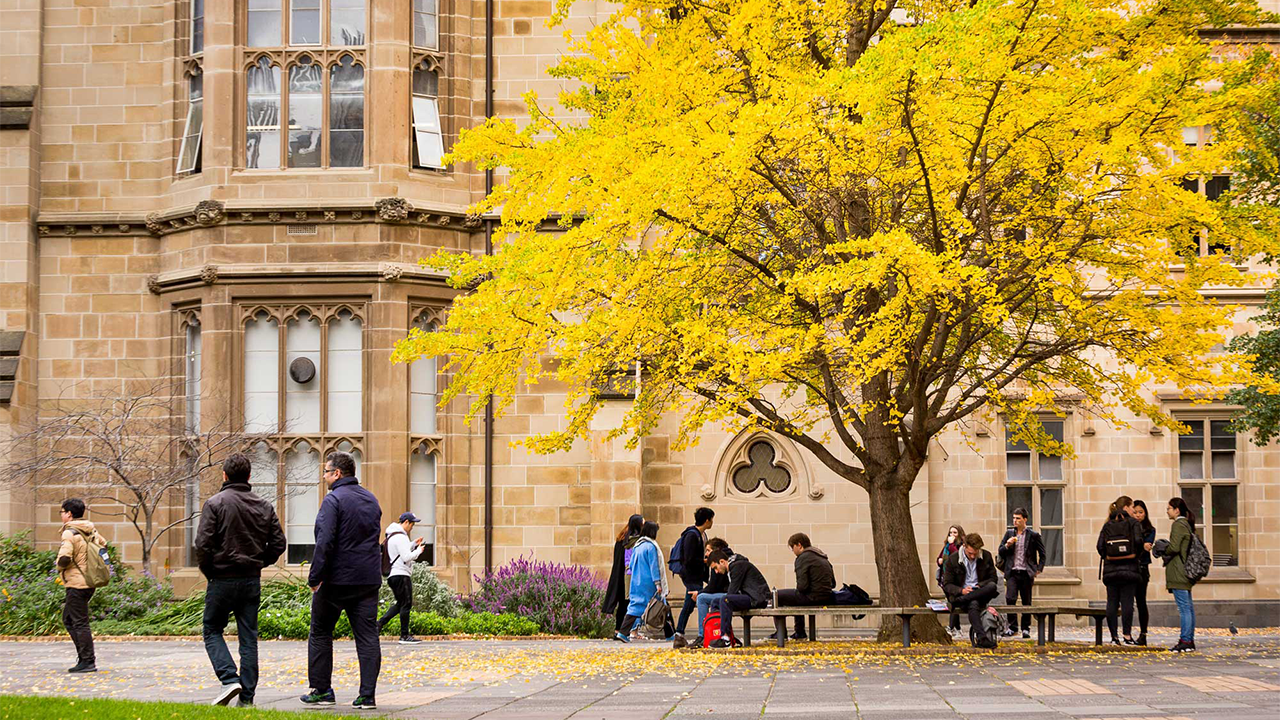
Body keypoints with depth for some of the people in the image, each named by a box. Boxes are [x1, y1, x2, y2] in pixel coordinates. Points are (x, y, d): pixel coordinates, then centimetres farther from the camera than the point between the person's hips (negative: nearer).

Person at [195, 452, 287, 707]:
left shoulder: (215, 503, -8)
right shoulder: (264, 506, 6)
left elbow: (202, 543, -14)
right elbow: (278, 543, 5)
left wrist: (207, 570, 1)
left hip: (222, 579, -4)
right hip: (253, 581, 4)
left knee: (212, 631, 10)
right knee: (248, 638, 8)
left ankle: (229, 679, -10)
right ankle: (247, 697, 6)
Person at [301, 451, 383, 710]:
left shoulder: (333, 500, -11)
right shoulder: (371, 500, 14)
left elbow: (325, 542, -18)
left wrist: (314, 578, -16)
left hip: (336, 579, -6)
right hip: (368, 579, 6)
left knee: (320, 634, 10)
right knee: (367, 637, 2)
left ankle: (321, 689, 13)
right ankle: (367, 695, -2)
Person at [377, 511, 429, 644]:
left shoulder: (392, 535, 17)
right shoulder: (400, 537, -16)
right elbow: (407, 557, -20)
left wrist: (413, 544, 17)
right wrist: (418, 550, -5)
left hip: (393, 574, 10)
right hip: (401, 574, -10)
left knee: (400, 603, 18)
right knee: (406, 604, -4)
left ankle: (380, 623, 9)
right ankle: (405, 636, -1)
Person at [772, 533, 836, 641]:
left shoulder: (803, 558, -11)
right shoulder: (822, 557, 16)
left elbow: (802, 586, -18)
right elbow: (833, 583, 16)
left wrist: (798, 589, 3)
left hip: (813, 597, -9)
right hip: (827, 597, 9)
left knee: (777, 596, 4)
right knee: (796, 596, 37)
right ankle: (800, 633, 40)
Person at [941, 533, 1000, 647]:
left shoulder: (986, 556, 6)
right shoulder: (953, 559, -1)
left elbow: (993, 578, 10)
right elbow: (947, 584, 2)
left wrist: (979, 586, -11)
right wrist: (961, 591, -19)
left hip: (981, 593, 2)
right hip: (962, 595, -2)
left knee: (992, 586, -34)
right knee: (973, 604, -39)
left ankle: (957, 602, -32)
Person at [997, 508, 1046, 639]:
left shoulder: (1033, 535, 2)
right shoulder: (1009, 534, 10)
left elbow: (1042, 554, 8)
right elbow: (1000, 551, 13)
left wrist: (1038, 569, 0)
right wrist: (1007, 545, -7)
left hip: (1026, 573, -1)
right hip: (1012, 573, 1)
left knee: (1026, 602, 5)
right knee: (1010, 599, -11)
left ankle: (1026, 628, 15)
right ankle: (1012, 627, -3)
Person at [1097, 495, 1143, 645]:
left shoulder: (1107, 525, 9)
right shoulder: (1133, 523, -1)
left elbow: (1100, 546, 0)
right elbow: (1138, 541, -13)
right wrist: (1135, 554, 5)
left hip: (1110, 569, 3)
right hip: (1129, 569, -3)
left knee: (1112, 602, 5)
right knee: (1127, 602, -1)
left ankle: (1113, 636, 4)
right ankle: (1127, 636, -4)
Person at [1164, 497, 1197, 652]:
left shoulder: (1178, 524, -12)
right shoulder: (1187, 524, 17)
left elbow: (1174, 547, -20)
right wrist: (1165, 550, 15)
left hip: (1178, 572, -10)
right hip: (1186, 571, 10)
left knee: (1184, 607, -9)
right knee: (1188, 607, 10)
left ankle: (1184, 641, -9)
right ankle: (1190, 641, 14)